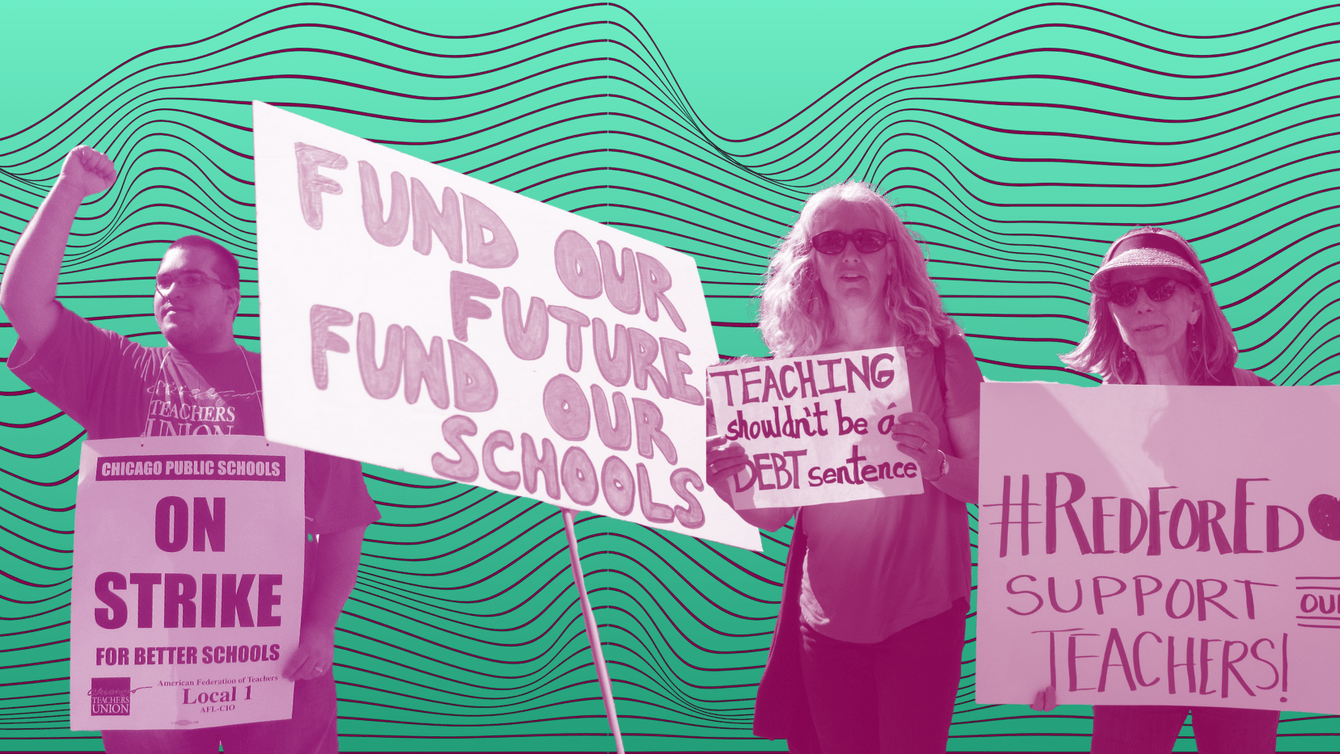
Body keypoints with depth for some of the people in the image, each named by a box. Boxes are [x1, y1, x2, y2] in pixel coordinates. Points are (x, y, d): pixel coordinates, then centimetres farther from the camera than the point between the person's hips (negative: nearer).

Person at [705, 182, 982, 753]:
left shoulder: (938, 353, -4)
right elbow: (774, 513, 7)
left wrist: (936, 465, -23)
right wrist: (729, 485, -14)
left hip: (922, 616, -2)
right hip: (826, 620, 3)